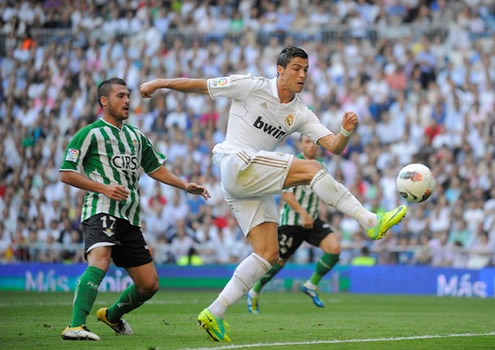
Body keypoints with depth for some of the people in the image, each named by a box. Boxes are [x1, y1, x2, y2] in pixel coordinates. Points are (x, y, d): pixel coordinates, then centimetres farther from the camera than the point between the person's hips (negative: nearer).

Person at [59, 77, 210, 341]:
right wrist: (103, 187, -16)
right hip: (101, 212, -7)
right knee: (99, 262, -33)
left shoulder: (135, 136, 22)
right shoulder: (90, 134, 0)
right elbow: (67, 174, -5)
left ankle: (112, 316, 33)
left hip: (130, 219, 7)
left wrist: (185, 186, 18)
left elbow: (155, 168, 31)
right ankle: (75, 326, -41)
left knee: (149, 284, 7)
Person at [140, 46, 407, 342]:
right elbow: (200, 86, 1)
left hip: (256, 184, 8)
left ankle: (214, 314, 1)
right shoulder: (252, 87, -3)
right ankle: (371, 221, -23)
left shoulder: (300, 114, 12)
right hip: (237, 164, -8)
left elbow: (334, 146, 4)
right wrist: (159, 83, -2)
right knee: (311, 169, -21)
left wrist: (346, 132, -18)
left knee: (269, 254, -2)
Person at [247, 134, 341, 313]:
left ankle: (311, 285, -2)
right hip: (291, 221, -5)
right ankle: (254, 293, 25)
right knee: (278, 261, 2)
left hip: (312, 220, 5)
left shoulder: (320, 166, 9)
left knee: (334, 247, -17)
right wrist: (303, 214, -24)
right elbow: (285, 192, -19)